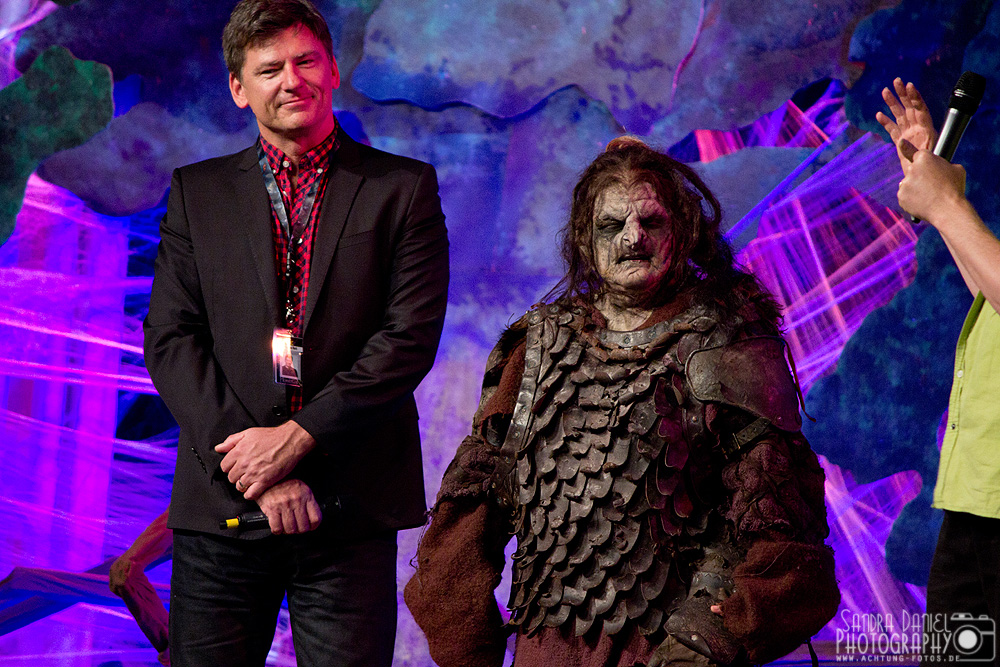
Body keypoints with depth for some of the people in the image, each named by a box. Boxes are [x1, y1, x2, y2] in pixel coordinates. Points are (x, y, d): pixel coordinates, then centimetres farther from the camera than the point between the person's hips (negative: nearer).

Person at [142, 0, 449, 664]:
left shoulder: (404, 188, 5)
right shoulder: (197, 192, 11)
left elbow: (411, 336, -4)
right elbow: (170, 339, 2)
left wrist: (298, 436, -12)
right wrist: (254, 470, -9)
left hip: (352, 508, -1)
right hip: (220, 505, 2)